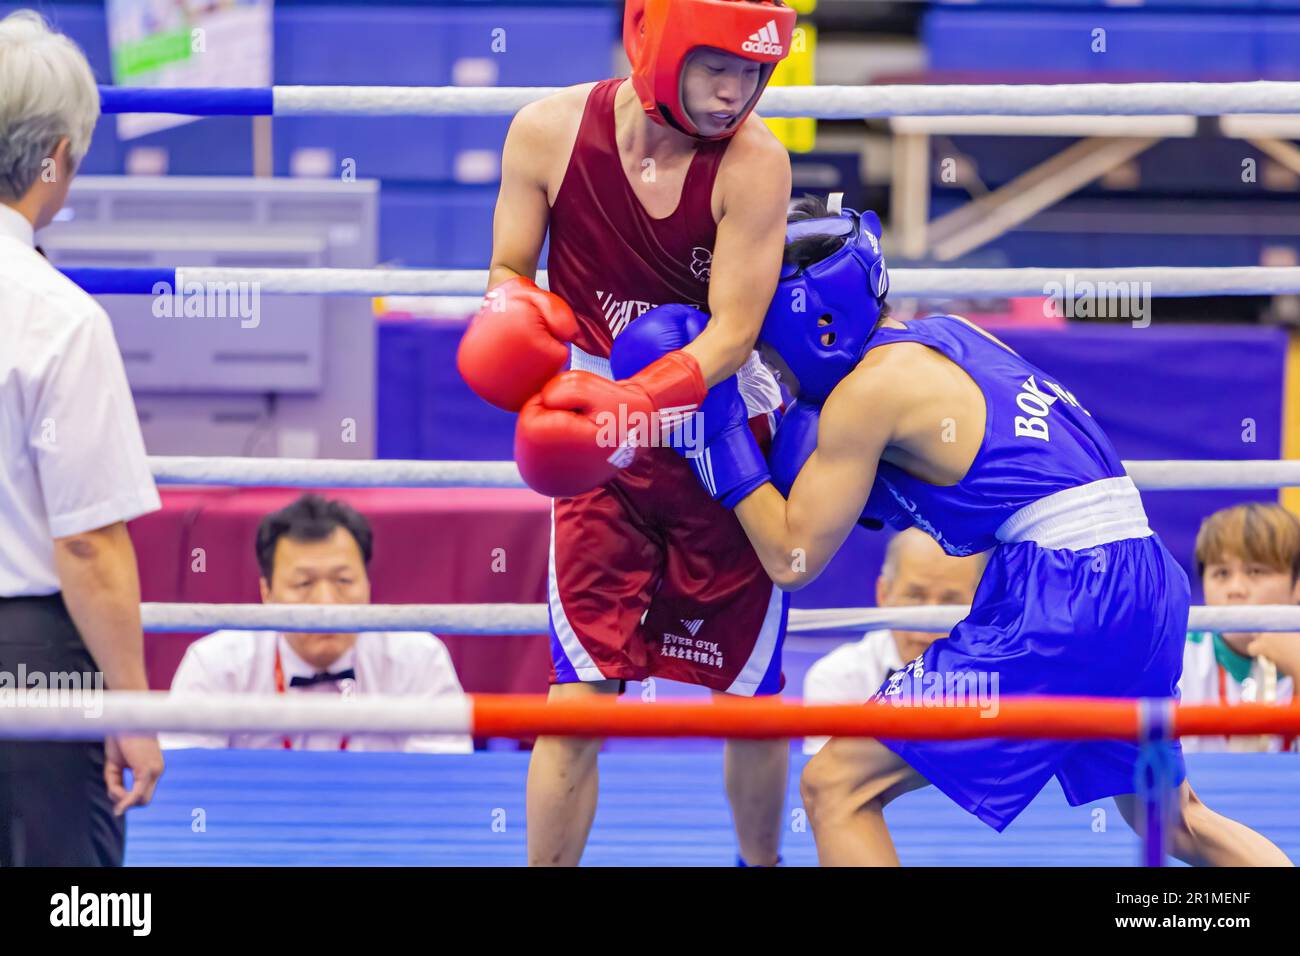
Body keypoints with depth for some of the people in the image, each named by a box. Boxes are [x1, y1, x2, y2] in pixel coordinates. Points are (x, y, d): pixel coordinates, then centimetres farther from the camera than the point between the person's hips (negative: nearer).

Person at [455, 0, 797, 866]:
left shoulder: (753, 163, -18)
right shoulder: (549, 132, -11)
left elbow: (733, 333, -22)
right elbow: (510, 268, 2)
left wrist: (631, 402, -38)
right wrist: (512, 310, -22)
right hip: (601, 461, 0)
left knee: (752, 700, 9)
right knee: (578, 702, -9)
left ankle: (762, 862, 32)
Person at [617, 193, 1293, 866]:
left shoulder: (869, 388, -7)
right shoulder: (950, 336, 17)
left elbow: (794, 559, -2)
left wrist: (722, 430, 4)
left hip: (1061, 597, -9)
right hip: (1145, 582, 9)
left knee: (835, 788, -5)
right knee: (1174, 822, 28)